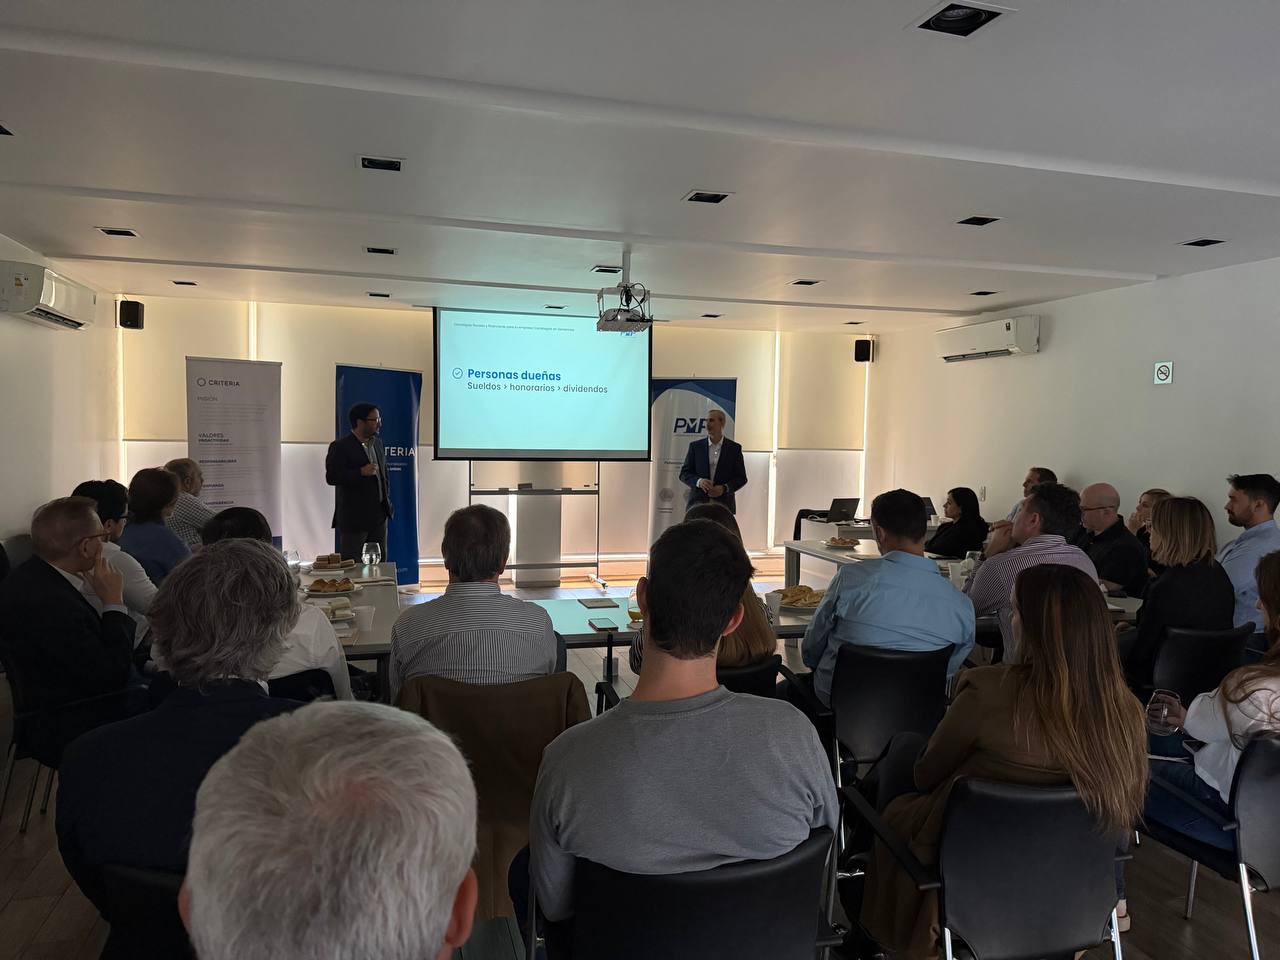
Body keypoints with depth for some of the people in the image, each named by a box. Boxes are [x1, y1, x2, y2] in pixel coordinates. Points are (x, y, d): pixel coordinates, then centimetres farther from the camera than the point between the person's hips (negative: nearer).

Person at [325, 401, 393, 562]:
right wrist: (361, 472, -25)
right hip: (354, 517, -7)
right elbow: (331, 477, -19)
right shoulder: (340, 447, -10)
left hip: (379, 515, 7)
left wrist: (387, 500, 13)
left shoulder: (377, 443, 12)